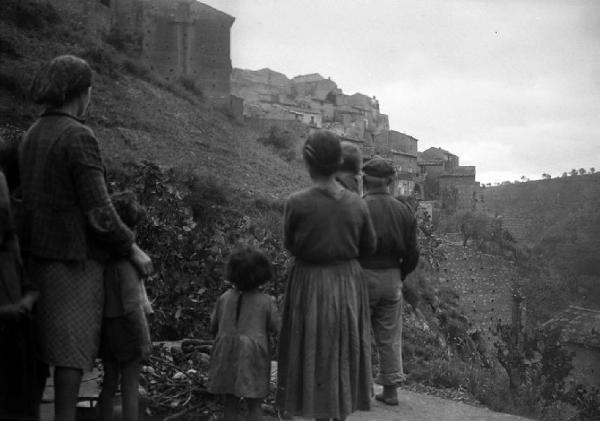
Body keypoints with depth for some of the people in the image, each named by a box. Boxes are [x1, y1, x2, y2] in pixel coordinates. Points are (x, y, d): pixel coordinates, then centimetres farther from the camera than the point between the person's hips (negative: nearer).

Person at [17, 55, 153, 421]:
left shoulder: (32, 134, 11)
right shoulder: (79, 136, -15)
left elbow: (29, 198, 14)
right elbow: (98, 211, -18)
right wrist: (132, 249, -7)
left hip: (39, 251, 8)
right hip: (74, 254, -8)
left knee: (54, 342, 15)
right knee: (72, 347, -2)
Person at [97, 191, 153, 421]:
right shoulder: (127, 256, -19)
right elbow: (132, 305, -20)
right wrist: (144, 339, -13)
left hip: (105, 325, 7)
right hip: (125, 326, -7)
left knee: (109, 384, 15)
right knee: (130, 387, 1)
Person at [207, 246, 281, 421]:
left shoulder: (224, 298, 2)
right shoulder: (266, 302, -7)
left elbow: (213, 327, 10)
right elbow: (278, 328, 0)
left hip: (226, 357, 3)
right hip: (251, 359, -3)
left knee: (230, 403, 11)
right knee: (254, 406, 5)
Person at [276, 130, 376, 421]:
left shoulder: (297, 203, -16)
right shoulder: (356, 204, -6)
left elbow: (290, 245, -2)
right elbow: (369, 247, 5)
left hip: (309, 286, -3)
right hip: (348, 283, 3)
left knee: (315, 356, 8)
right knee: (344, 353, 18)